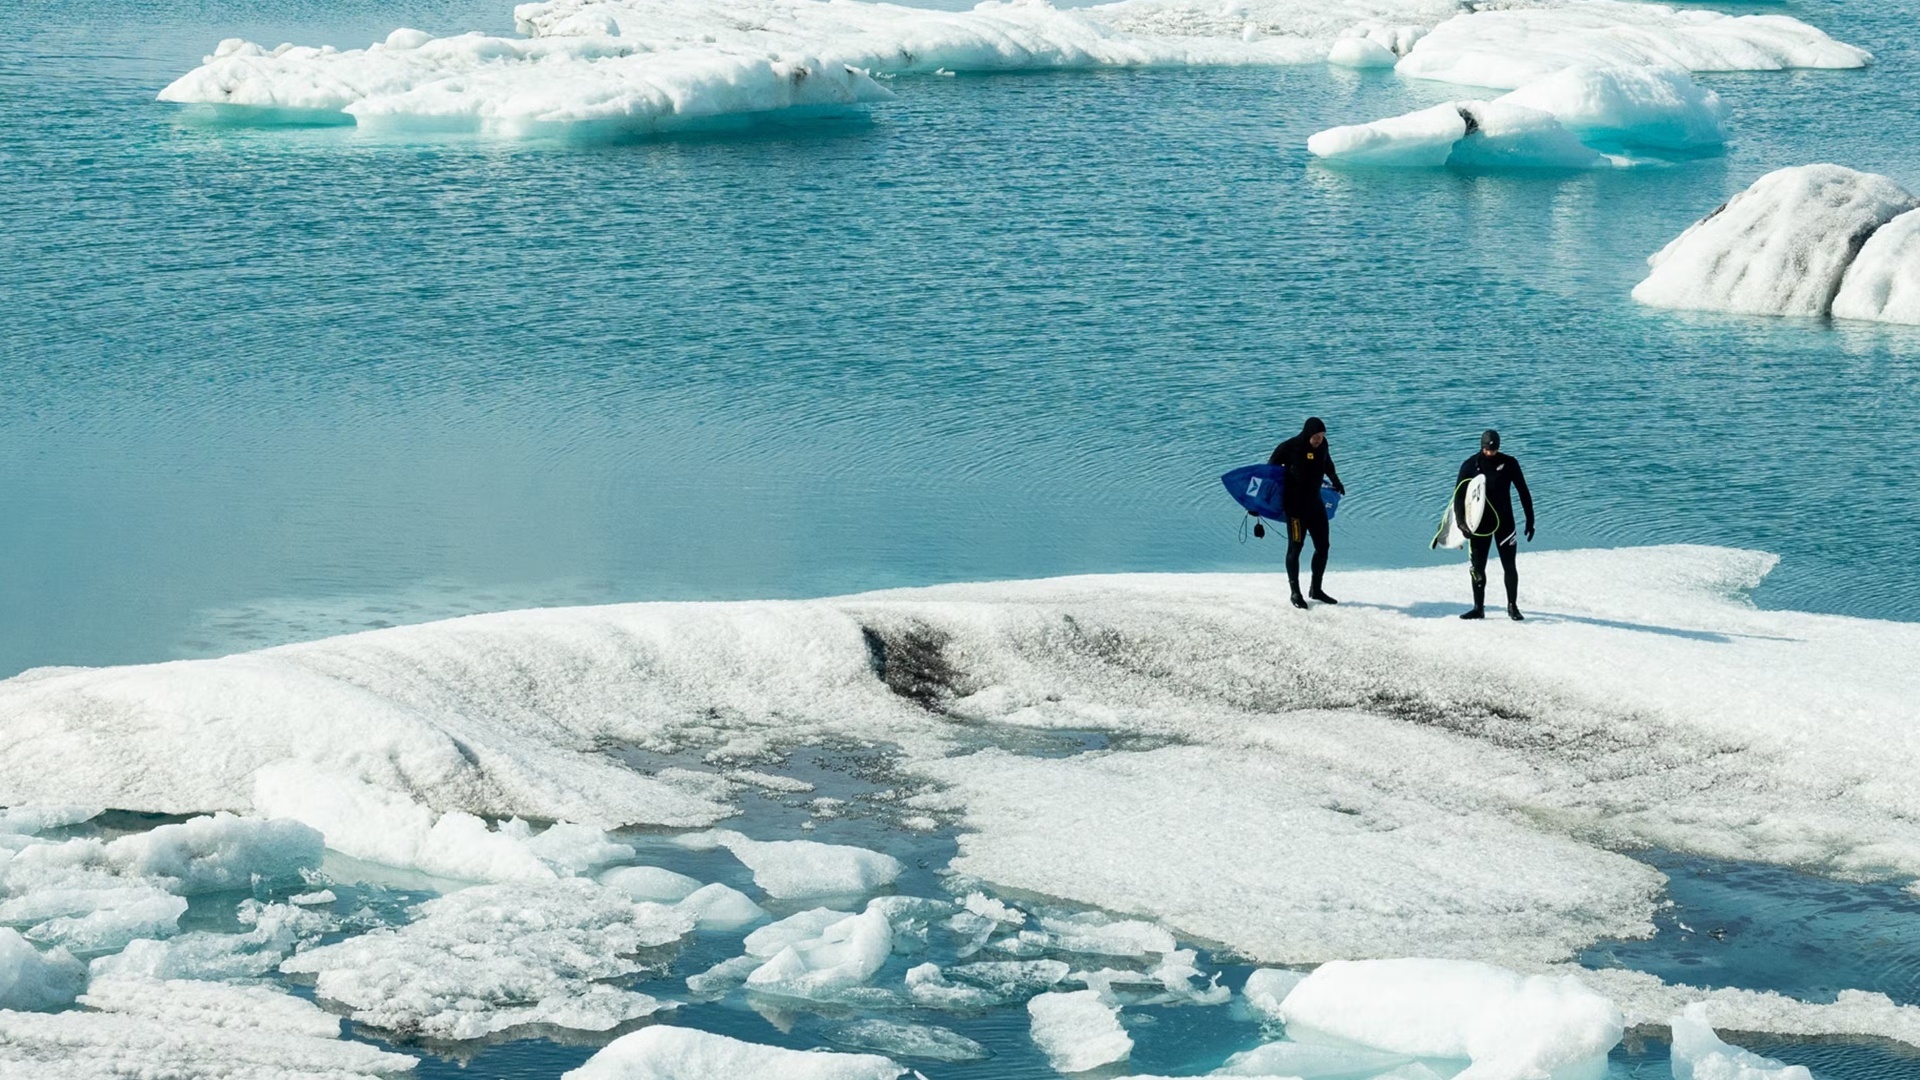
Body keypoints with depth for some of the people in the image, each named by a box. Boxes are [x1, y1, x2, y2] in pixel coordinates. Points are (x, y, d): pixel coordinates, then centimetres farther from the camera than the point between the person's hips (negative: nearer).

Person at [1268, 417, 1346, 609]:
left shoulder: (1322, 446, 0)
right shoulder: (1290, 448, -16)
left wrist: (1336, 482, 39)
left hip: (1315, 503, 6)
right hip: (1295, 505, -6)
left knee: (1322, 546, 8)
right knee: (1295, 547, -2)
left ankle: (1316, 589, 21)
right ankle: (1295, 592, 7)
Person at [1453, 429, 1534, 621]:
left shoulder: (1509, 464, -4)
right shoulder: (1470, 465, -4)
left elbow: (1523, 492, 3)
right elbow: (1459, 495, -2)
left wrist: (1530, 520, 1)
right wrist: (1461, 522, -12)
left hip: (1504, 522, -1)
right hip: (1479, 523, 1)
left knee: (1510, 567, 0)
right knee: (1478, 567, 2)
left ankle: (1513, 606, 13)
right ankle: (1478, 608, 9)